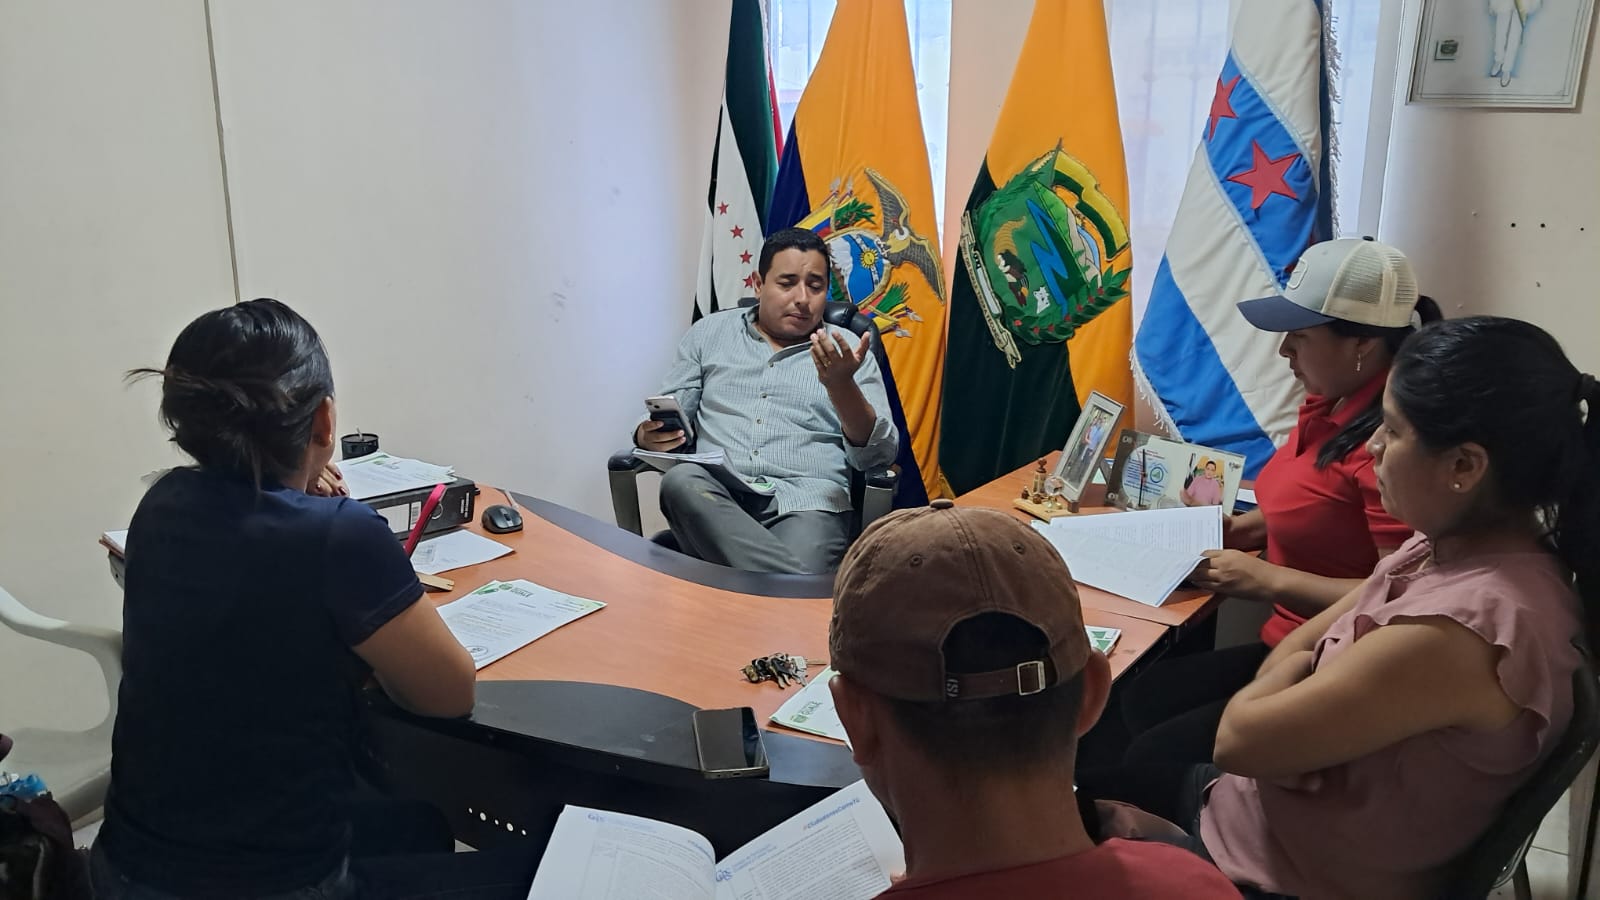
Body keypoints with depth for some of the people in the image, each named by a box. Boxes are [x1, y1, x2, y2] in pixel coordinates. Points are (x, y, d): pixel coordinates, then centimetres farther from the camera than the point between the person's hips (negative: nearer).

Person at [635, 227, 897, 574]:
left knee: (795, 586, -38)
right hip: (714, 492, 4)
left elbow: (877, 456, 3)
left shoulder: (846, 351, 12)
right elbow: (668, 418, 18)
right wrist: (649, 435, -8)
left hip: (805, 502, -4)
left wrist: (841, 385, -15)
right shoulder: (710, 333, 18)